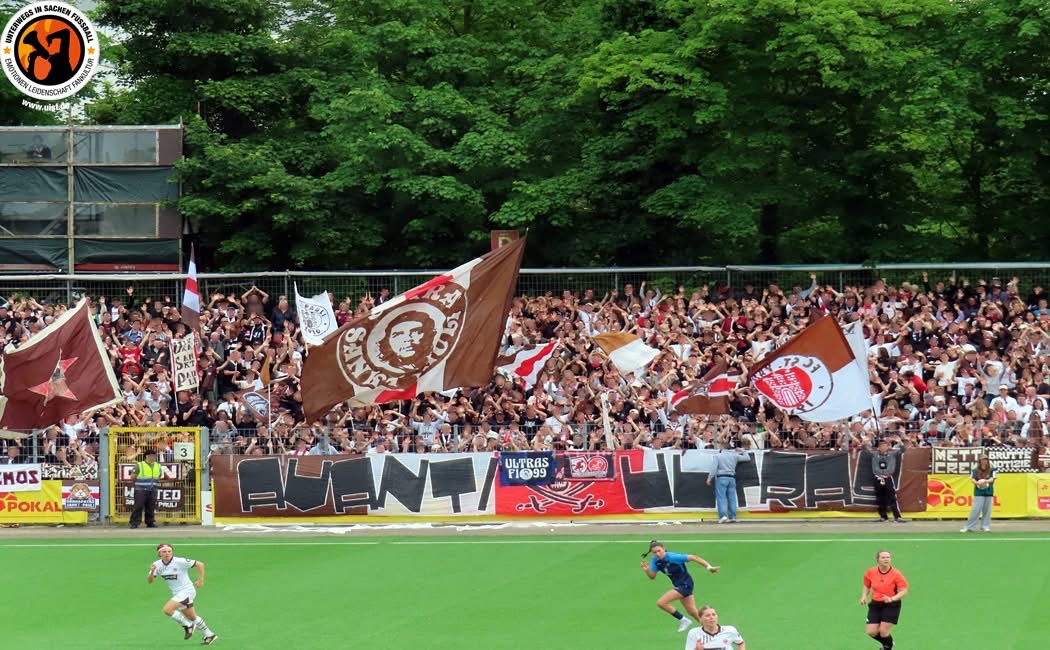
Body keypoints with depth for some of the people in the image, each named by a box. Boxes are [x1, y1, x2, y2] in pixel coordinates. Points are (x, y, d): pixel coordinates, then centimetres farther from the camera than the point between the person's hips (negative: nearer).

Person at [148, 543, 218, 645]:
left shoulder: (180, 562, -19)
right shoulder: (157, 565, -3)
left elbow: (200, 564, -14)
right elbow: (149, 581, -5)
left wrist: (200, 581, -12)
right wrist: (152, 571, -25)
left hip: (187, 590, -7)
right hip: (176, 593, 7)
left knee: (167, 610, -22)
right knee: (192, 617, 16)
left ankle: (187, 625, -4)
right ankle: (209, 635, 31)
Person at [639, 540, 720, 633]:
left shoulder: (672, 557, -25)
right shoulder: (655, 561, -4)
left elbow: (693, 558, -23)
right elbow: (652, 576, 3)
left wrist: (709, 566, -28)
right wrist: (647, 570, -19)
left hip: (685, 584, -8)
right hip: (678, 585, 8)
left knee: (661, 603, -15)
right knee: (693, 612, 14)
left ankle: (683, 620, 0)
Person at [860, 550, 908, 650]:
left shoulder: (896, 574, -14)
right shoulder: (870, 572, -3)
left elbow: (904, 591, -14)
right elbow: (867, 586, 15)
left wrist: (892, 599, -30)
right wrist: (864, 596, -5)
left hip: (891, 605, -4)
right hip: (875, 605, 4)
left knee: (883, 632, -8)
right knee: (871, 632, -3)